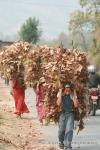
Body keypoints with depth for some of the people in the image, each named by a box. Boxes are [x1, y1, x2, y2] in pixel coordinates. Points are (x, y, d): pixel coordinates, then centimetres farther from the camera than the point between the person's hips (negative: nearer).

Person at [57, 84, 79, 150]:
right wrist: (60, 94, -16)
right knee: (61, 130, 7)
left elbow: (76, 105, -11)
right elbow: (58, 104, -16)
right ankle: (61, 142, 35)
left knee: (69, 130, -13)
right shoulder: (60, 95, -1)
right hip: (62, 113, 1)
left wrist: (73, 96, -15)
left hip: (70, 114, -1)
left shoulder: (72, 96, -1)